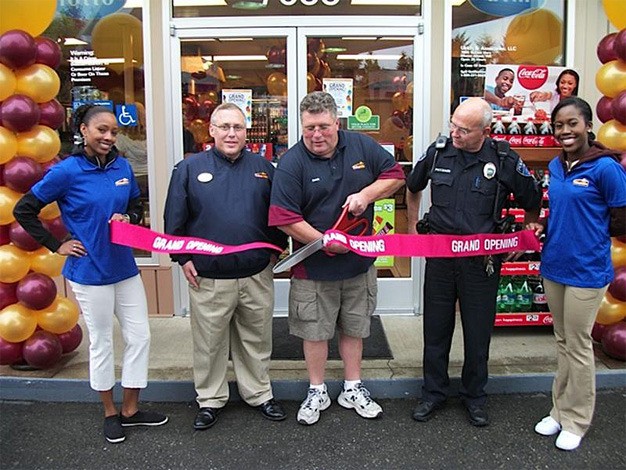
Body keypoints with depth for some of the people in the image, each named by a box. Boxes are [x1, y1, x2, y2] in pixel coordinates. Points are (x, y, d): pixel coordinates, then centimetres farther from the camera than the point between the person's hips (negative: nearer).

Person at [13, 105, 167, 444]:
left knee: (140, 336, 9)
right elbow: (24, 211, -7)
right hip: (89, 272, -5)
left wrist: (129, 219, -7)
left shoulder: (123, 167, 1)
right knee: (101, 342, 9)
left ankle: (130, 410, 26)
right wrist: (56, 246, -7)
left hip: (125, 267, 5)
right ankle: (110, 413, 29)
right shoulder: (66, 171, -13)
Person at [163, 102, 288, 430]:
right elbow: (175, 218, 2)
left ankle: (259, 394, 33)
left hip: (257, 275, 2)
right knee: (209, 343, 11)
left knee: (256, 340, 15)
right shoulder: (189, 168, 0)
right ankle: (210, 399, 30)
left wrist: (276, 249, 6)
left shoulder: (263, 168, 7)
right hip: (208, 278, -2)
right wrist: (182, 258, -2)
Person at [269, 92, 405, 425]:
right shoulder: (291, 163, -14)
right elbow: (285, 219, -19)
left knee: (354, 327, 16)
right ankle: (317, 392, 30)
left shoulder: (362, 146, -2)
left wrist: (366, 194, -12)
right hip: (314, 267, -3)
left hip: (359, 261, 4)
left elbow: (395, 175, 6)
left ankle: (353, 389, 34)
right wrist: (326, 242, -18)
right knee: (314, 331, 10)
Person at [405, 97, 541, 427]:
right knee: (435, 328, 11)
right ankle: (433, 393, 28)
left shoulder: (505, 160, -8)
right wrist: (413, 227, 18)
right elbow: (412, 188, 18)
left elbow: (532, 204, 7)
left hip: (481, 260, -2)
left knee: (478, 331, 10)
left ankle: (474, 396, 30)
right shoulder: (437, 152, -2)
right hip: (439, 255, 2)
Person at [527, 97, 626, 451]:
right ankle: (561, 410, 33)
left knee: (578, 346, 6)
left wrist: (590, 234, -4)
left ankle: (576, 420, 24)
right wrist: (543, 228, 1)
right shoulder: (556, 166, 6)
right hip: (554, 266, 6)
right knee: (562, 342, 18)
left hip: (587, 271, -6)